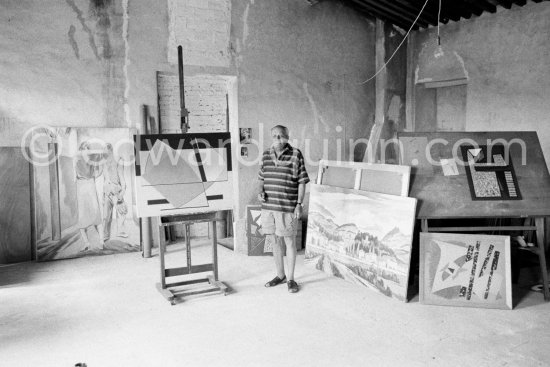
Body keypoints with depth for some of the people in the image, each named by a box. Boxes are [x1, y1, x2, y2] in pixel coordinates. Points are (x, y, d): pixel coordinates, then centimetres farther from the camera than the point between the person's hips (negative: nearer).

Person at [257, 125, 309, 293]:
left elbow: (302, 182, -5)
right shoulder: (266, 155, 8)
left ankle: (291, 278, 17)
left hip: (288, 208, -5)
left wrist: (299, 204, -11)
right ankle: (280, 275, 29)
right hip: (268, 206, 5)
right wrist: (260, 191, -2)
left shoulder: (295, 155, -7)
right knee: (275, 241, 13)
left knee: (290, 242, 4)